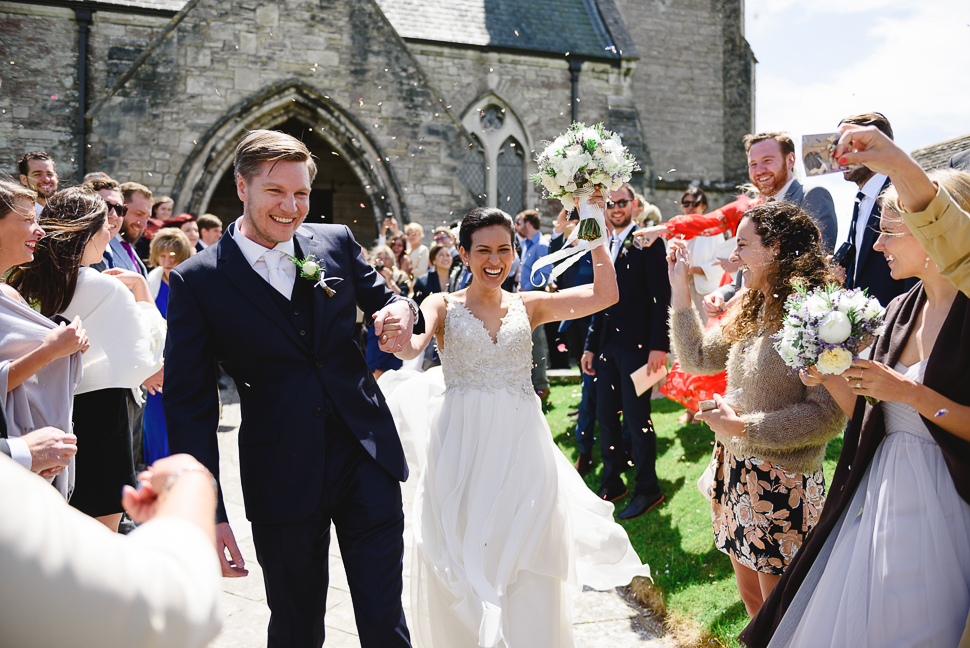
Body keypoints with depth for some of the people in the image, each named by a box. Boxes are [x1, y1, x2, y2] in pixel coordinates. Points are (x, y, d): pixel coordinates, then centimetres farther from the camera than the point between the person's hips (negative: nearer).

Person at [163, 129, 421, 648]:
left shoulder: (336, 242, 3)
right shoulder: (196, 280, -6)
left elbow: (379, 300, 17)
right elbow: (189, 405, -6)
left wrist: (402, 309, -9)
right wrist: (208, 513, -11)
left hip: (368, 455, 2)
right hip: (283, 481, -1)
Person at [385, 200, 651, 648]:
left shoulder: (528, 305, 8)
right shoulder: (444, 306, 3)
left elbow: (605, 295, -1)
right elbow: (412, 347, -18)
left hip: (520, 449, 1)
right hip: (462, 448, -1)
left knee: (527, 576, 1)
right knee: (462, 581, 7)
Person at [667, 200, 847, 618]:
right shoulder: (751, 310, 8)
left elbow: (829, 415, -22)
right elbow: (696, 358, 14)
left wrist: (741, 426, -20)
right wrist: (680, 288, 10)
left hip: (782, 484, -8)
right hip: (736, 470, 8)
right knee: (752, 602, 21)